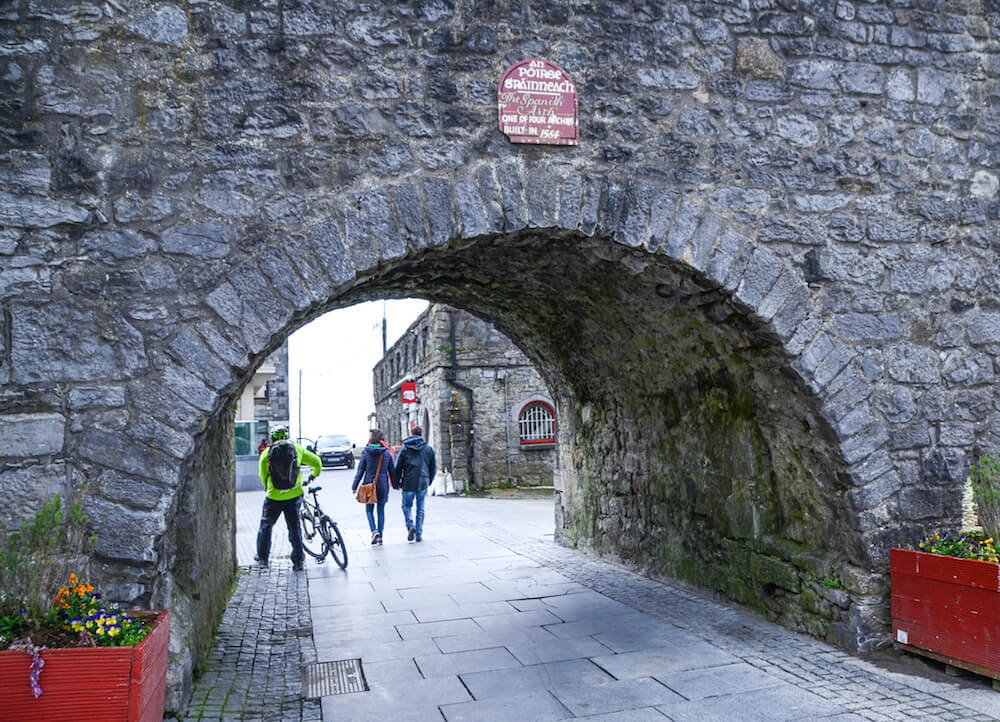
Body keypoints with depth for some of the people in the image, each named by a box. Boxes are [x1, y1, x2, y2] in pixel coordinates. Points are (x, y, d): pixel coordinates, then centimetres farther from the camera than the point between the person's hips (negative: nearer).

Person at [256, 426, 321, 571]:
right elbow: (317, 462, 9)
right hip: (294, 495, 1)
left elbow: (262, 475, 3)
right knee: (294, 528, 11)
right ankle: (298, 561, 12)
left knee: (266, 526, 20)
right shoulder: (297, 449, 4)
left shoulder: (266, 453, 0)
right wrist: (314, 475, 30)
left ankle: (262, 557, 30)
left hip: (274, 497, -1)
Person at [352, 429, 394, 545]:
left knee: (369, 510, 12)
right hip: (383, 485, 1)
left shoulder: (366, 452, -7)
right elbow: (392, 471, 4)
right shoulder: (387, 453, -2)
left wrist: (354, 487, 1)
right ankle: (380, 536, 10)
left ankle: (374, 531, -10)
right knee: (381, 510, 12)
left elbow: (360, 471, -5)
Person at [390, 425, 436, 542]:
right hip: (423, 483, 2)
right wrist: (429, 481, 23)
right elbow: (433, 467, 10)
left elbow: (398, 468, -1)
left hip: (408, 483, -2)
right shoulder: (428, 448, 4)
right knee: (420, 509, 10)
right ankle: (419, 535, 11)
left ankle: (410, 526, -9)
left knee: (406, 506, 14)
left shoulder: (405, 449, -2)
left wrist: (396, 483, 10)